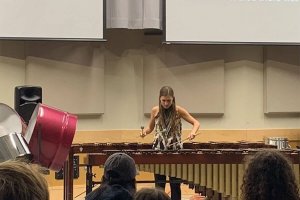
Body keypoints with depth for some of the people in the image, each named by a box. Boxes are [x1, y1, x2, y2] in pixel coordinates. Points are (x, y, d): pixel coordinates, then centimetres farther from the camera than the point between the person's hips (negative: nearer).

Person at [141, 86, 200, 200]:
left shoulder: (178, 111, -6)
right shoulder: (155, 111, -1)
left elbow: (196, 123, -3)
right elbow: (150, 128, 12)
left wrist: (193, 132, -24)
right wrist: (145, 132, -10)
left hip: (175, 150, -2)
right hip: (158, 150, 2)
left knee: (175, 184, 3)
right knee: (159, 184, 6)